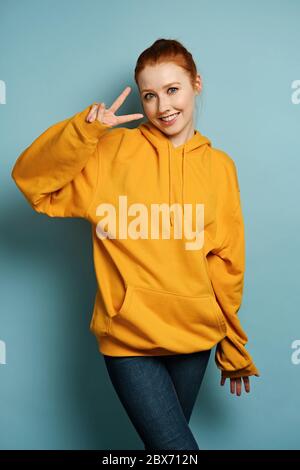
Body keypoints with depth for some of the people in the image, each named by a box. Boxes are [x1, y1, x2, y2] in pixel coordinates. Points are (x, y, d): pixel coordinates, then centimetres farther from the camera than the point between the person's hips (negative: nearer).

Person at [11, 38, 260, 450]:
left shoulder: (220, 166, 3)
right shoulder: (113, 151, -4)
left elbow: (226, 265, 6)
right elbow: (33, 181, -8)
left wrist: (234, 351, 11)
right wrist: (84, 130, -21)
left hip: (195, 338, 3)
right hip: (129, 339, -3)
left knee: (165, 442, 18)